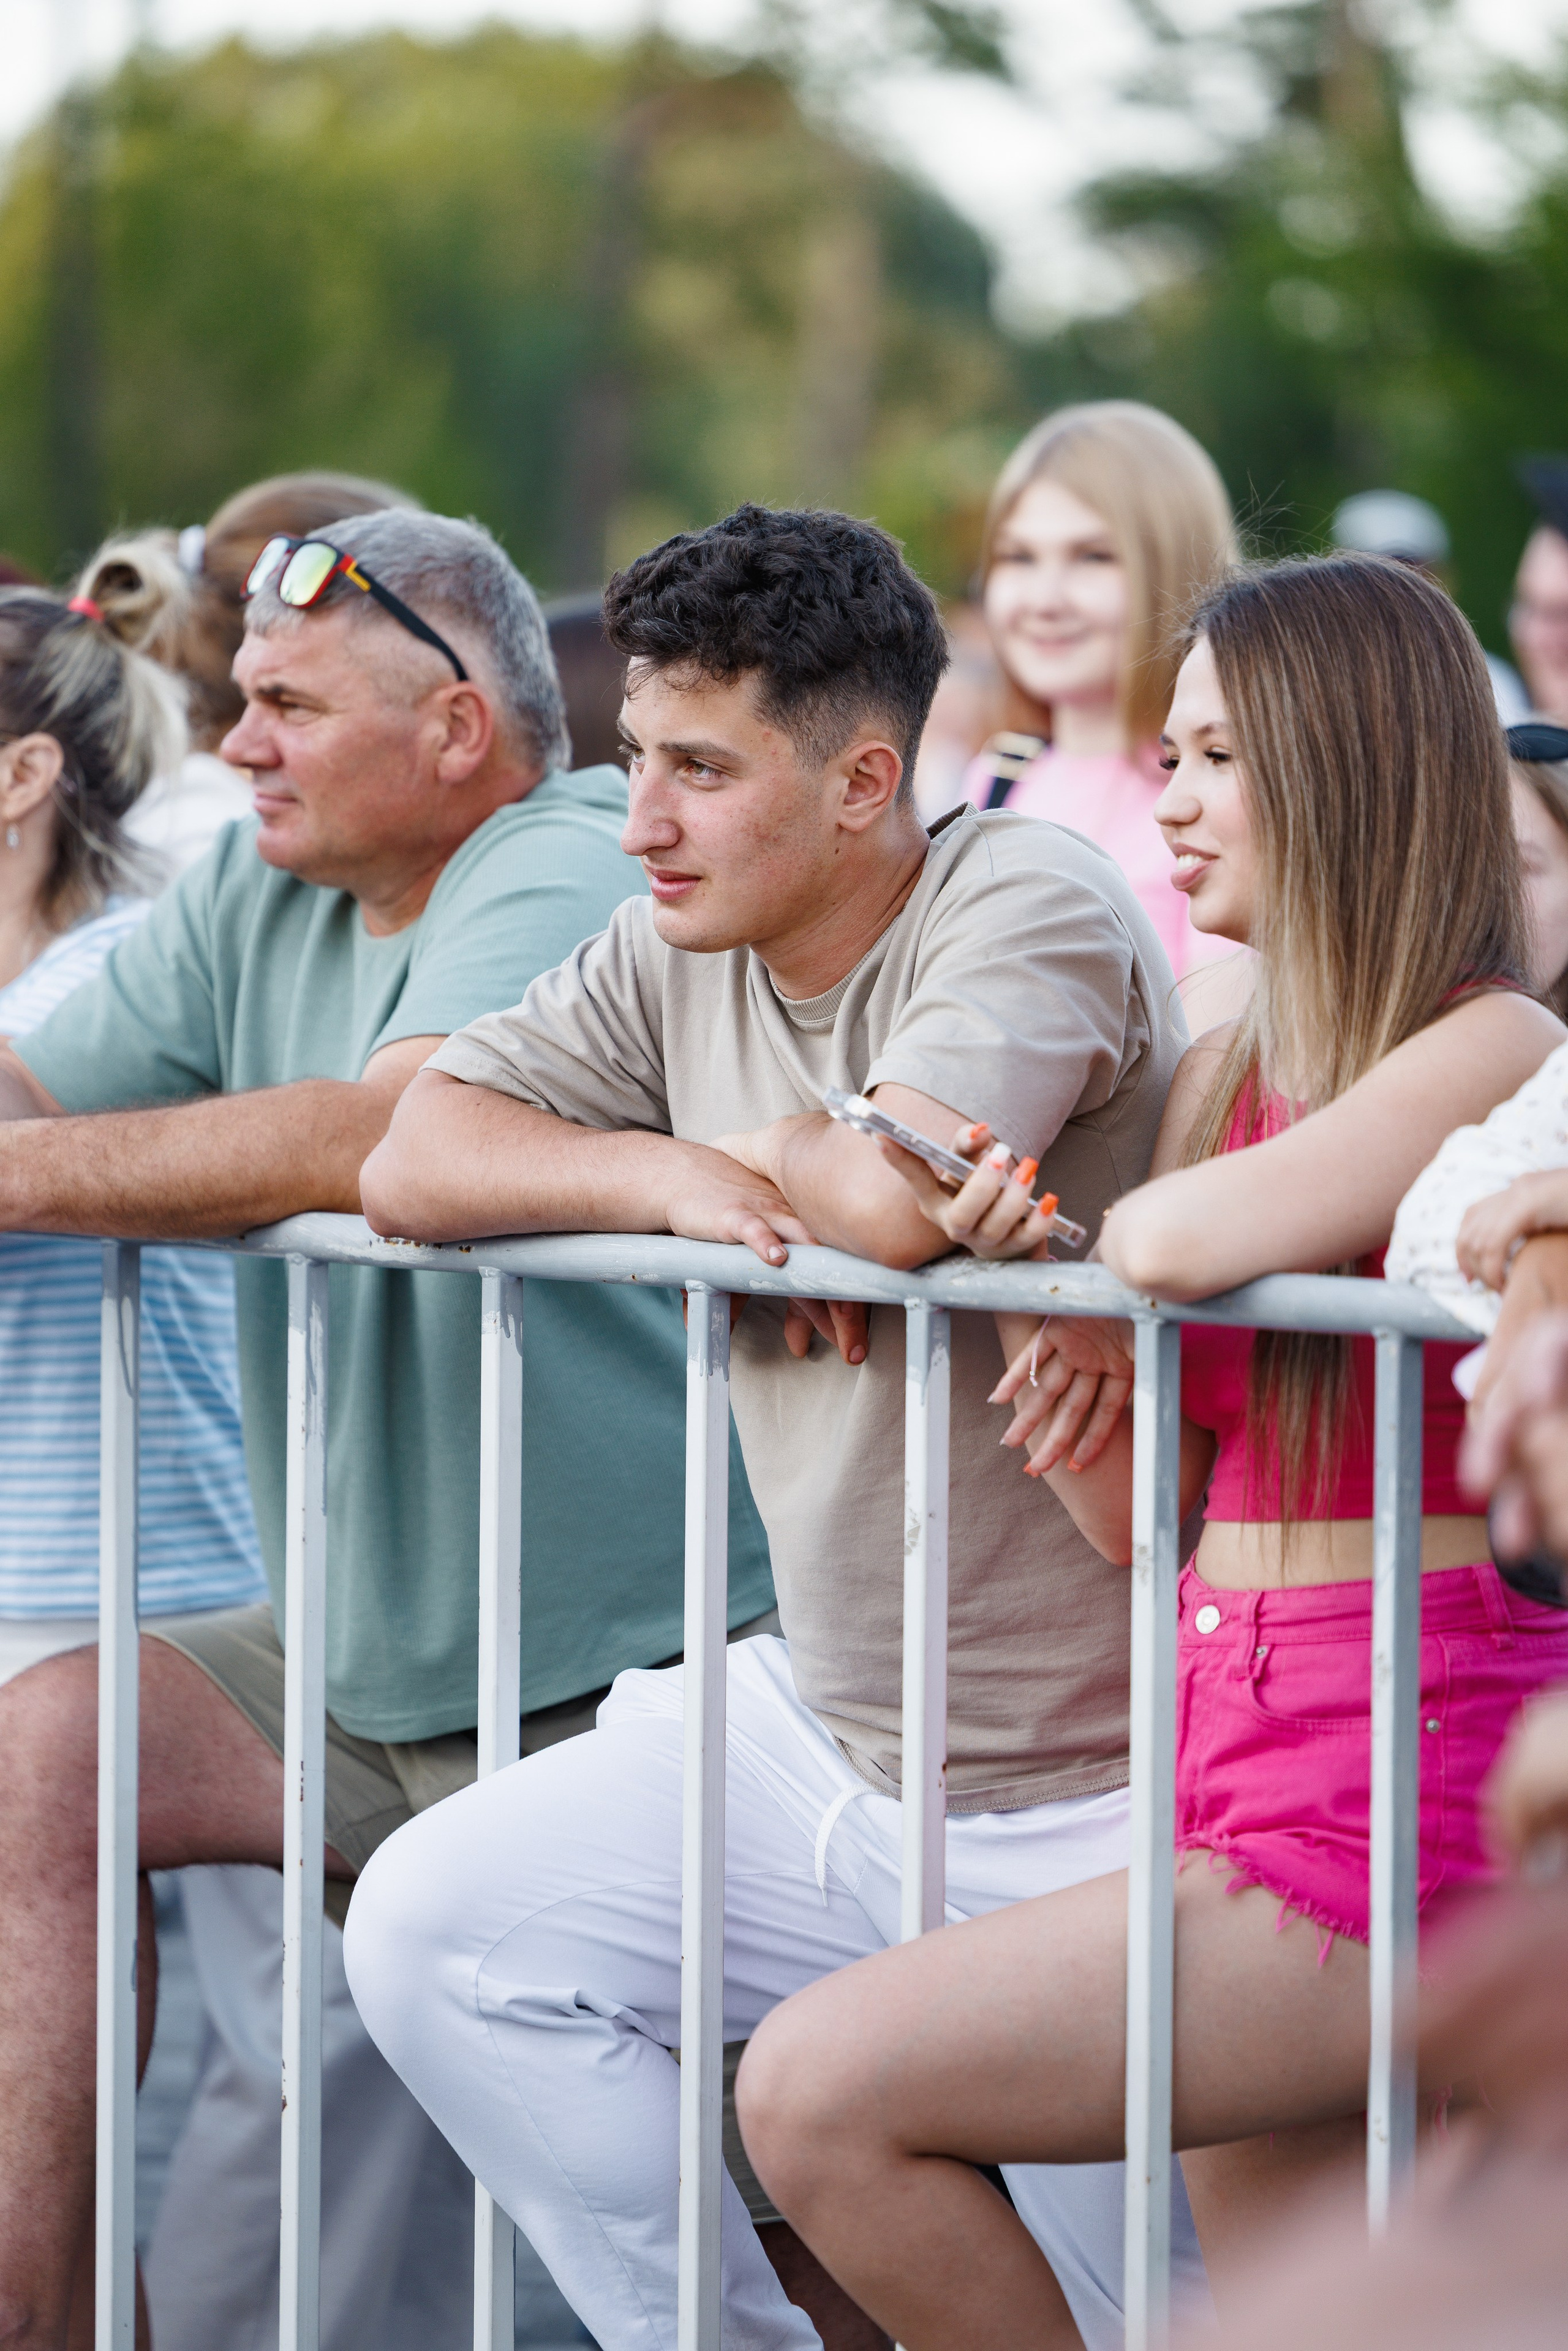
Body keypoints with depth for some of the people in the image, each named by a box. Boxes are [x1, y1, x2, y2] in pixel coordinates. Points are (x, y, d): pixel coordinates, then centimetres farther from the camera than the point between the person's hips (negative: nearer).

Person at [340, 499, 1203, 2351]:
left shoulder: (1029, 909, -17)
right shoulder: (677, 957, 4)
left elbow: (893, 1200, -33)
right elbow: (411, 1159, 1)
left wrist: (770, 1144, -10)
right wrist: (668, 1179, -14)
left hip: (1078, 1801, -7)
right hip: (821, 1729, 7)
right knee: (434, 1932, 2)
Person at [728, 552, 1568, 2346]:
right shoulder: (1231, 1067, 17)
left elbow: (1196, 1239, -26)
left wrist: (1113, 1241, -3)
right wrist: (1064, 1387, -5)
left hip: (1396, 1799, -9)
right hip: (1239, 1768, 9)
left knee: (820, 2090, -15)